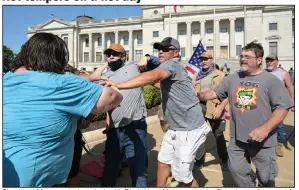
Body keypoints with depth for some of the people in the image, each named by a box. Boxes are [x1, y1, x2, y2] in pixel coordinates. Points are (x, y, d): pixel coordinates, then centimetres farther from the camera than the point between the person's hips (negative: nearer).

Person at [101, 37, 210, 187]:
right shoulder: (165, 67, 16)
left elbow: (151, 77, -37)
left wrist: (117, 85, -41)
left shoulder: (172, 64, -18)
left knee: (182, 175, 3)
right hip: (175, 128, 10)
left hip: (189, 130, -10)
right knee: (163, 162, 20)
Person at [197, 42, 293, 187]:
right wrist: (200, 95, -15)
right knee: (237, 170, 16)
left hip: (262, 140, -3)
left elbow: (283, 107, -11)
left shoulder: (271, 80, -8)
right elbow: (215, 93, 6)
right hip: (237, 139, 4)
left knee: (266, 177, 14)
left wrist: (265, 129, -22)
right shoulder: (232, 79, 4)